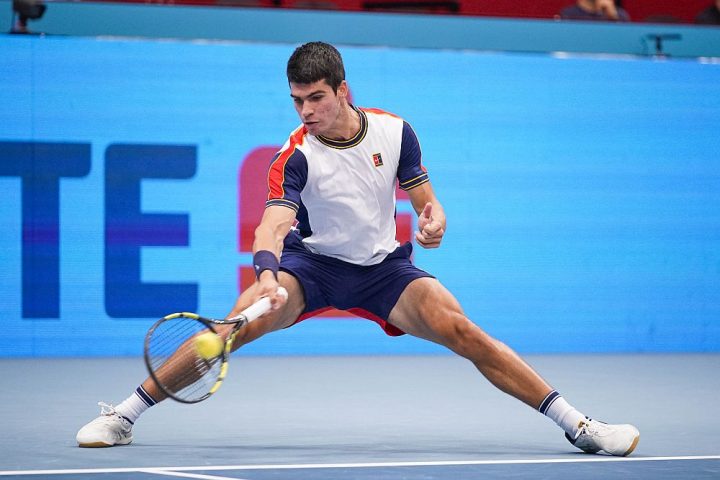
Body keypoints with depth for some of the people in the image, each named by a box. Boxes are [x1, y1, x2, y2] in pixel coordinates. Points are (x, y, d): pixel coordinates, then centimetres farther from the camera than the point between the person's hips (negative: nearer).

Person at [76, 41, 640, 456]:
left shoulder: (394, 131, -9)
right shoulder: (296, 156, -18)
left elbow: (424, 198, 4)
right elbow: (273, 224, -33)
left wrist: (433, 220, -20)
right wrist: (267, 275, -53)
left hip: (384, 267, 2)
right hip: (311, 265, -1)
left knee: (462, 331, -19)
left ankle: (576, 423, -14)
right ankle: (124, 415, -15)